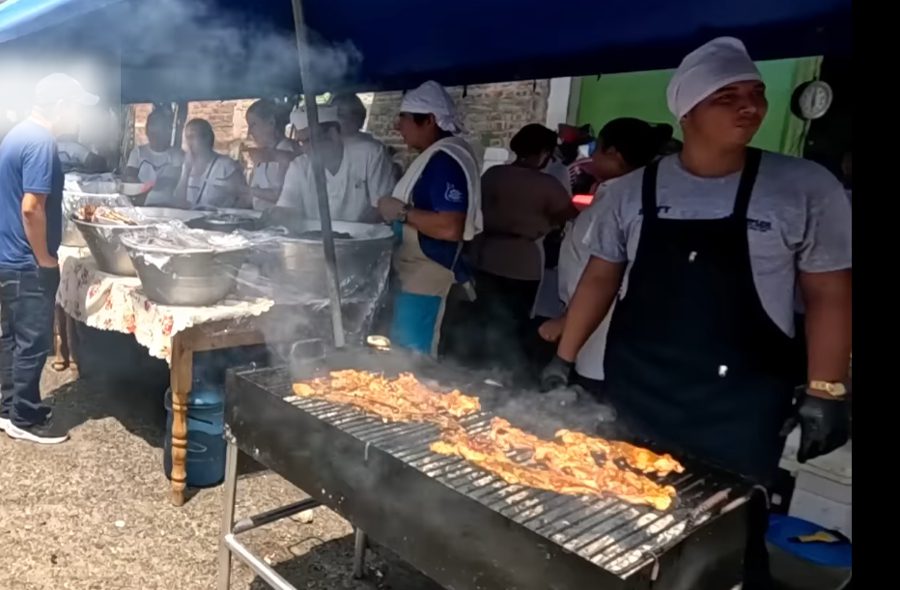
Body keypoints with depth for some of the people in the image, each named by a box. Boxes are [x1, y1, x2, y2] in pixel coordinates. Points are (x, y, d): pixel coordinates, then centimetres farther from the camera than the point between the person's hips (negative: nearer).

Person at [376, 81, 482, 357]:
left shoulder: (445, 160, -21)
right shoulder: (436, 156, 11)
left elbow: (450, 228, -30)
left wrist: (402, 213, -20)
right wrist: (396, 212, 12)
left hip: (427, 278, -11)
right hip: (416, 274, 11)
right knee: (404, 353, 20)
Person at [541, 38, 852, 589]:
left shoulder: (806, 189, -5)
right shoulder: (632, 191, 1)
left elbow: (829, 295, 0)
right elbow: (601, 278, 8)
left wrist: (825, 391, -4)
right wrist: (563, 358, 6)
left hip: (741, 405, -2)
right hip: (635, 389, 3)